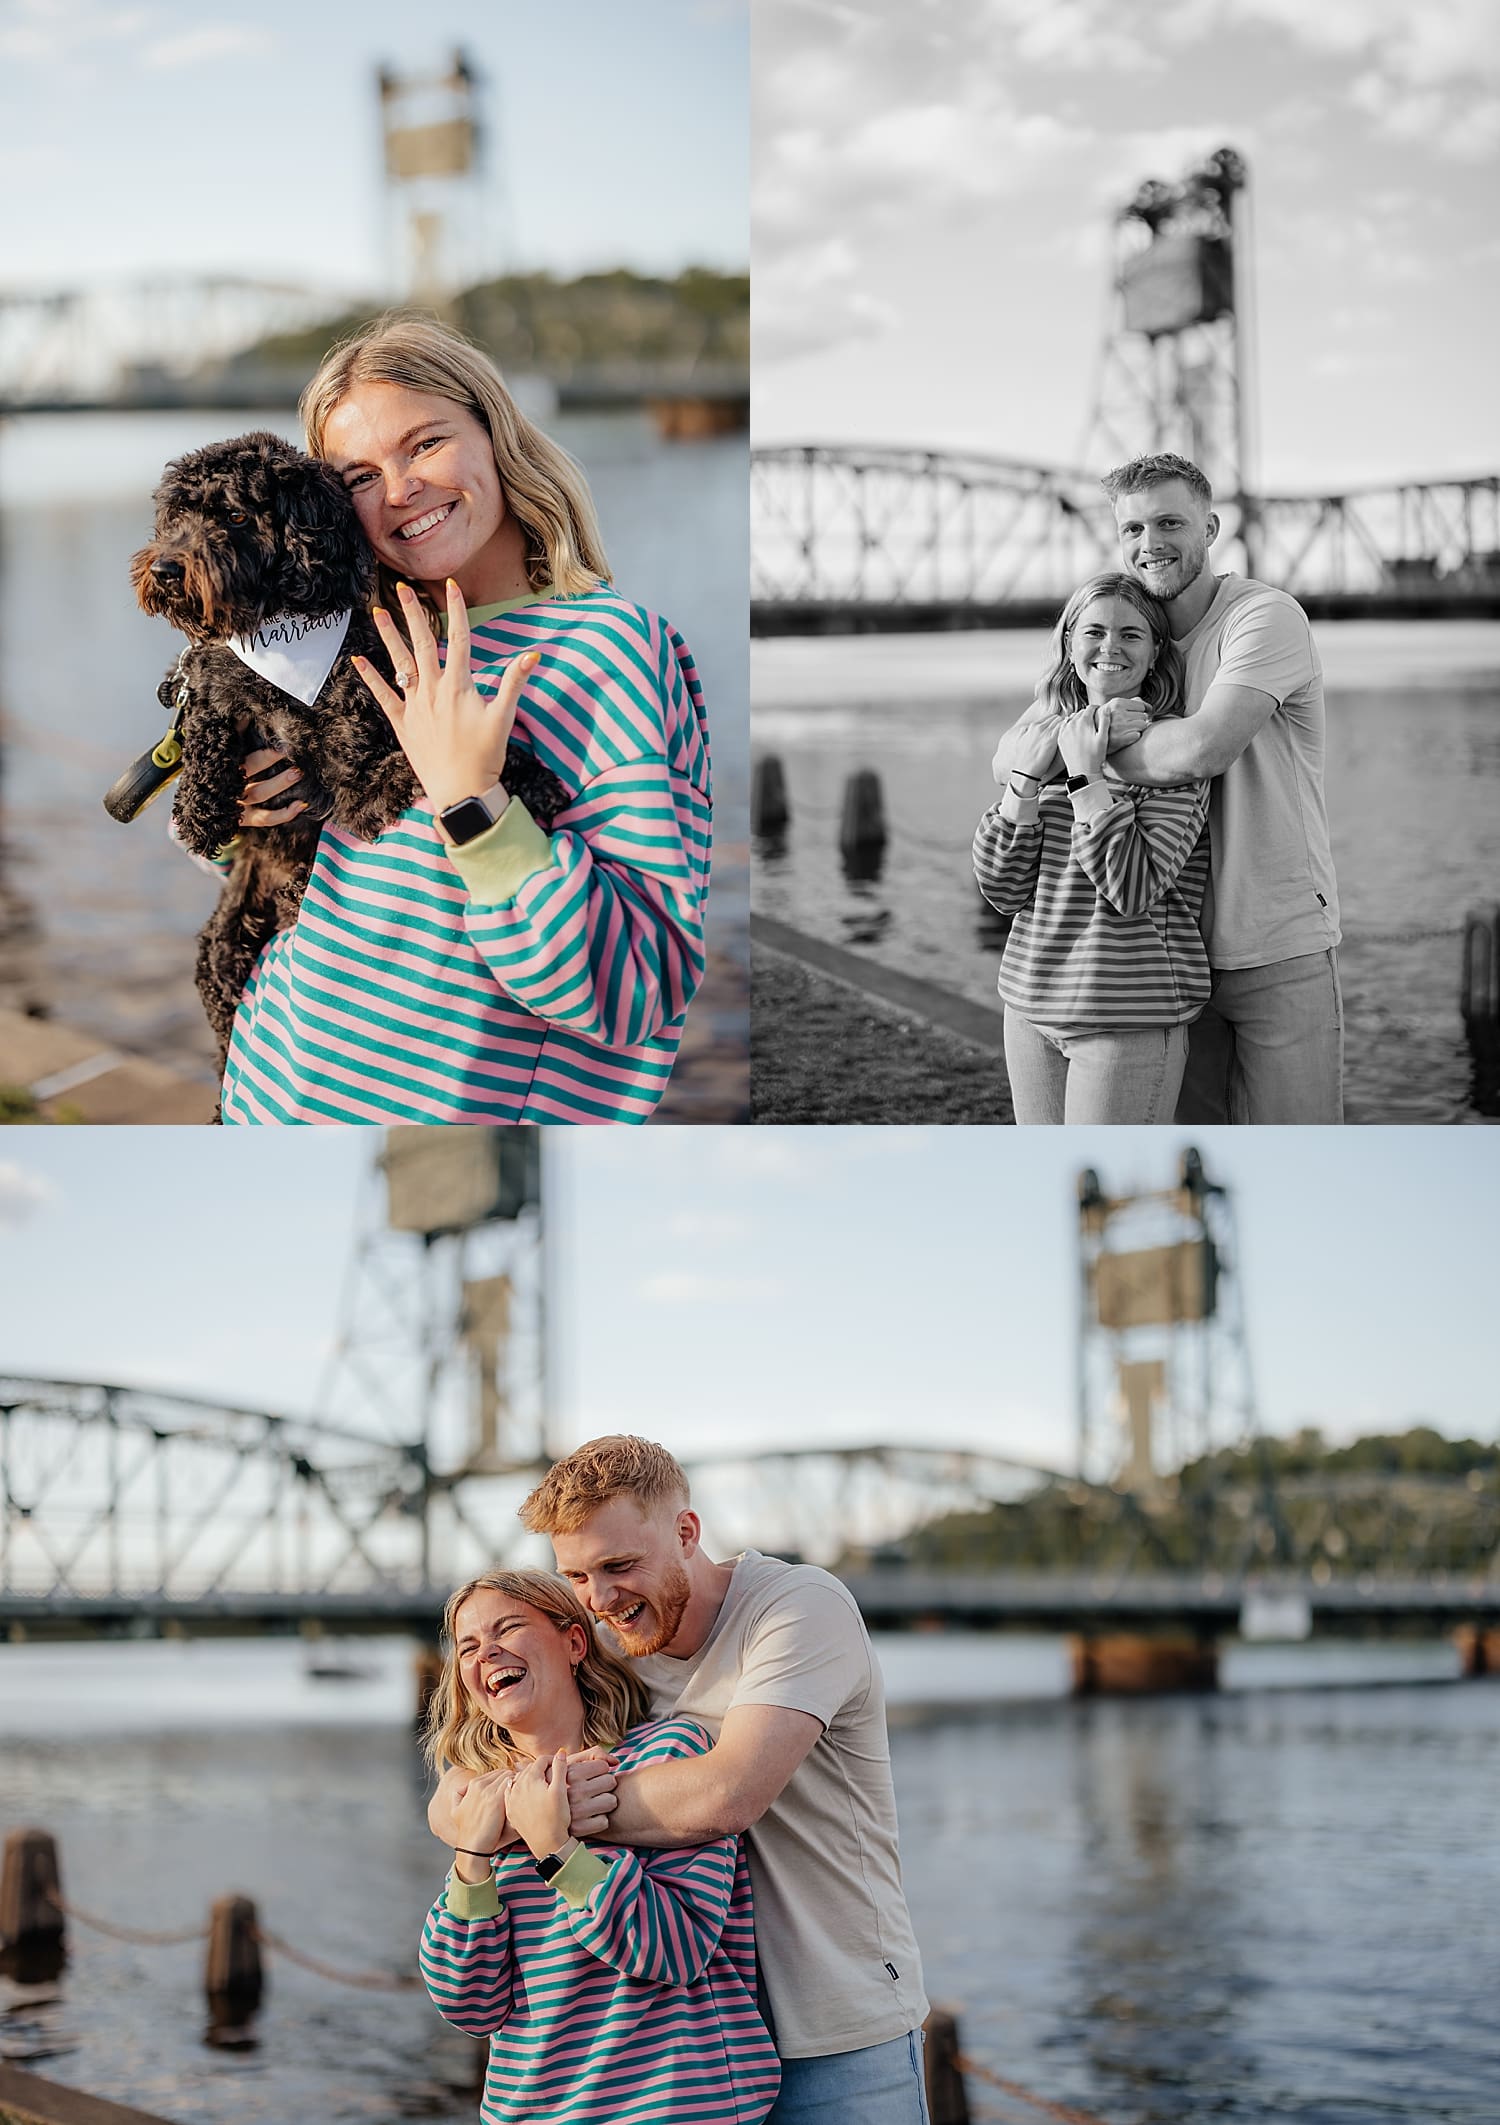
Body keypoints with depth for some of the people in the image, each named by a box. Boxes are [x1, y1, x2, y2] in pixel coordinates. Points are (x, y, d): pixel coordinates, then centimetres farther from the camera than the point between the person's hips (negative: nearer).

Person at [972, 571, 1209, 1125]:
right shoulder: (1046, 738, 10)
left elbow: (1134, 890, -17)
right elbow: (1003, 890, 3)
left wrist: (1087, 777, -19)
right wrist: (1027, 778, -8)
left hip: (1129, 1016, -6)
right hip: (1032, 1006, 6)